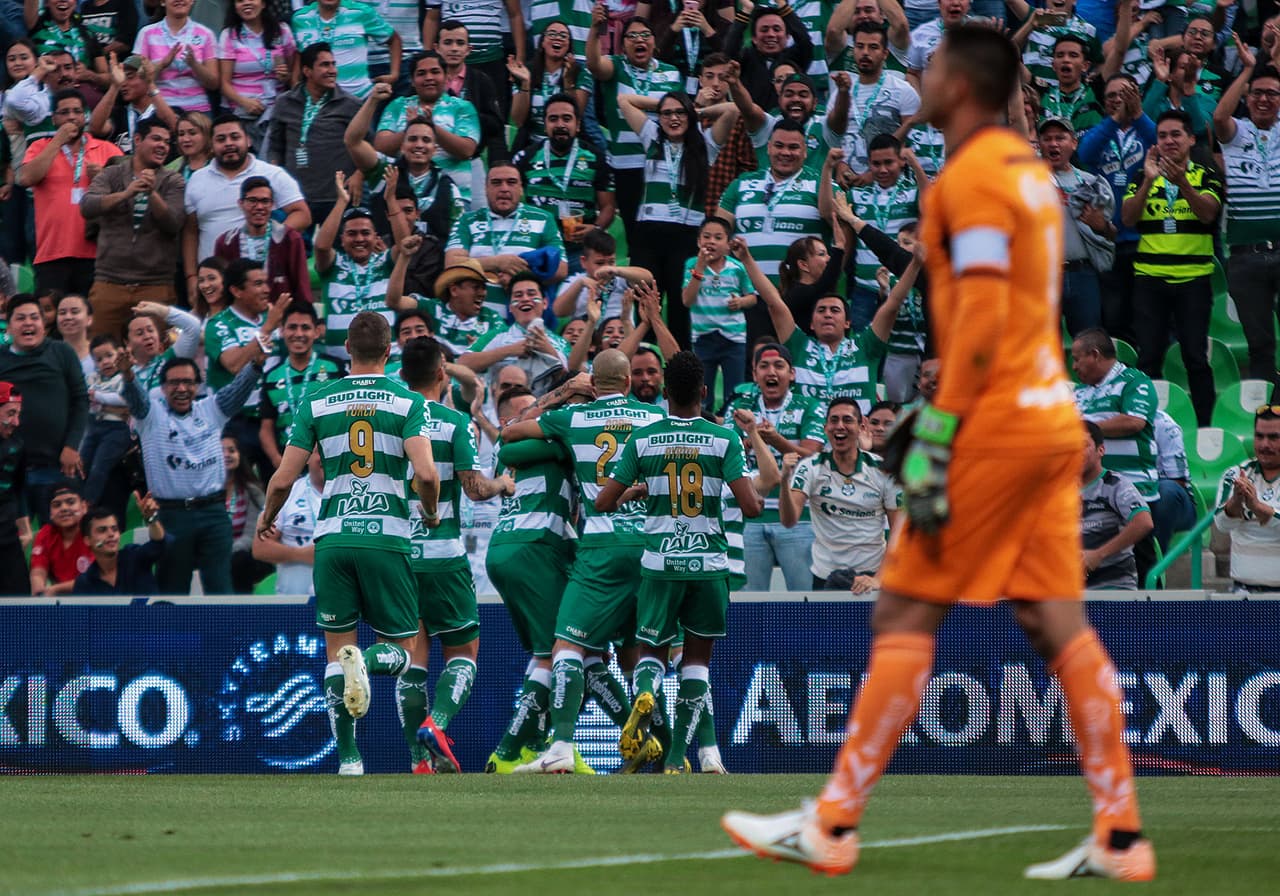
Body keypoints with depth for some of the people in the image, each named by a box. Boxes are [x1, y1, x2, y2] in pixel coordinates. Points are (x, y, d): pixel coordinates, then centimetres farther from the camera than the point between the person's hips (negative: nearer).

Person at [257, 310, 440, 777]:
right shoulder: (408, 401, 1)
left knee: (337, 650, 10)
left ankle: (348, 757, 0)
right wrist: (431, 513, 9)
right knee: (401, 649, 8)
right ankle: (366, 662, -28)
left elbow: (283, 479, 4)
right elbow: (426, 473, -13)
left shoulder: (317, 402, 6)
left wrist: (268, 515, 25)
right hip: (387, 537, -2)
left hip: (333, 538, 2)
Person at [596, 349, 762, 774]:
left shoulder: (642, 439, -1)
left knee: (652, 649, 14)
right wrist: (758, 495, 12)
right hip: (709, 563, 0)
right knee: (698, 656, 14)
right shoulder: (724, 439, -4)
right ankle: (678, 755, 6)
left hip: (659, 562, 0)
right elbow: (750, 507, -11)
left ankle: (645, 693, -23)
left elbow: (603, 502, 0)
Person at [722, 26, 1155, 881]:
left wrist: (936, 441, -19)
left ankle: (833, 826, -4)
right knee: (1058, 622, 6)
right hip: (1051, 418, 9)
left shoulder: (973, 177, -11)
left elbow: (981, 320, -18)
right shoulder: (1030, 169, 17)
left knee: (904, 614, -5)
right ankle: (1122, 835, 1)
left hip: (995, 424, -9)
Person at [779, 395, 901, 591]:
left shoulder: (883, 470, -2)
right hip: (825, 580, 0)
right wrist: (785, 481, -33)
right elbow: (788, 521, -15)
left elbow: (899, 530, -2)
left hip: (871, 576, 0)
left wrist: (878, 579, -14)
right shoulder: (810, 467, -3)